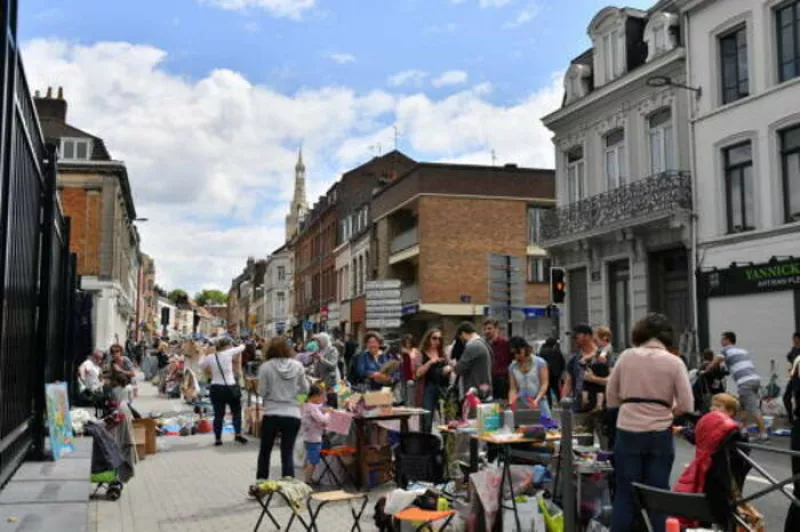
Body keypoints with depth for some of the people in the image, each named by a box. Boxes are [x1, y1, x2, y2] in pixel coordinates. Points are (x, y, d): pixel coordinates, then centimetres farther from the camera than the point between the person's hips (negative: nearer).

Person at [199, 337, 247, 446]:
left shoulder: (210, 357, 1)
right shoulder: (228, 353, -9)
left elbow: (201, 366, 18)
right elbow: (242, 347, 5)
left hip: (216, 388, 3)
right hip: (230, 388, -3)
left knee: (218, 414, 8)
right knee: (236, 411, 13)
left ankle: (217, 438, 10)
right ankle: (238, 434, 7)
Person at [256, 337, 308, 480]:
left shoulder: (266, 367, -7)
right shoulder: (297, 366, -2)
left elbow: (262, 392, -5)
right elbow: (305, 389, 6)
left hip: (271, 415, -1)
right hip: (293, 415, 1)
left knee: (264, 451, 17)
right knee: (288, 453, 7)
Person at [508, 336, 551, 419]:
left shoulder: (539, 362, -1)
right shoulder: (512, 367, 7)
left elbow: (544, 384, -4)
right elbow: (513, 389, 6)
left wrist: (537, 400, -16)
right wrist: (511, 403, -11)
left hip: (539, 404, -2)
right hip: (521, 406, 2)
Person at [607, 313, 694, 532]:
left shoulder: (627, 356, -1)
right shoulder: (674, 362, -4)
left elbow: (611, 394, 6)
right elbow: (686, 405, -5)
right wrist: (665, 411, 12)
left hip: (628, 432, 0)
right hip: (660, 434, 0)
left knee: (625, 493, 9)